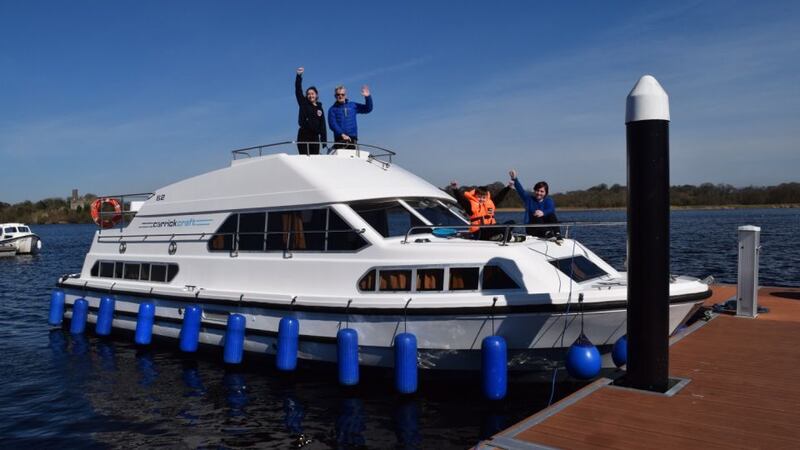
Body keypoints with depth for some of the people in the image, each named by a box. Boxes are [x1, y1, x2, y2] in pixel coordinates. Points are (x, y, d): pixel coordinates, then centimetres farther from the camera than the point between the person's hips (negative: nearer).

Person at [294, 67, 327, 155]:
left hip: (315, 137, 3)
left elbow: (323, 126, 10)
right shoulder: (303, 103, 7)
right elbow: (298, 91, -4)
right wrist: (299, 76, -13)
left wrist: (324, 140, 2)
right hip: (304, 135, -3)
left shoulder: (320, 109, 13)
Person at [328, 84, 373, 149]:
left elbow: (368, 109, 16)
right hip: (339, 139, -3)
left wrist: (367, 97, 1)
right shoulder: (332, 109, 6)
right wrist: (342, 134, -19)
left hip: (353, 139, 3)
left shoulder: (353, 105, 15)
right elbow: (332, 124, -6)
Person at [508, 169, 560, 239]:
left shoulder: (549, 201, 6)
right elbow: (520, 190, -7)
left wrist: (543, 213, -43)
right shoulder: (529, 199, 11)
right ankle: (547, 233, -50)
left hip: (546, 227, 0)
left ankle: (557, 234, -37)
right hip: (531, 229, 0)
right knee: (537, 218, -29)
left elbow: (551, 210, -18)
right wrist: (514, 179, -26)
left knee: (552, 215, -24)